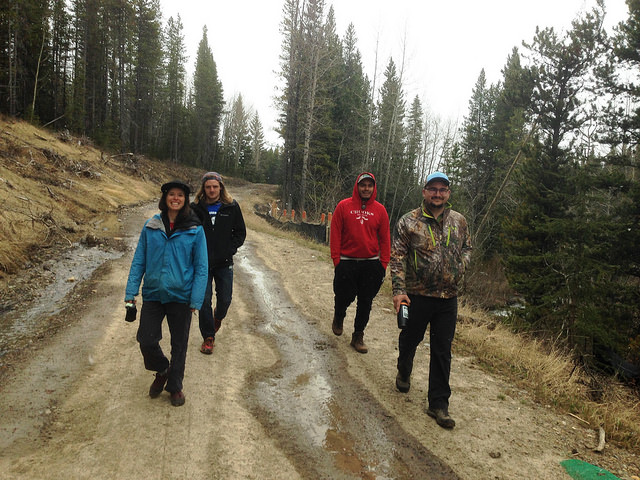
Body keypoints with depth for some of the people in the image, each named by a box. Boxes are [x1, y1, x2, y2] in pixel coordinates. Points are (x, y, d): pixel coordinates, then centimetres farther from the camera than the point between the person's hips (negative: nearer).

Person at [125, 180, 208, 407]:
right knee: (146, 341, 1)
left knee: (179, 345, 10)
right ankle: (162, 371, 33)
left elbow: (201, 267, -5)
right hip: (153, 294, 2)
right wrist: (131, 291, -1)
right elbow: (139, 260, 6)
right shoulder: (151, 226, 1)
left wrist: (196, 300, -10)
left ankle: (175, 386, 32)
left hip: (181, 296, -1)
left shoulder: (195, 230, -5)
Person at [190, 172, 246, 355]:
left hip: (224, 263, 1)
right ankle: (208, 337, 16)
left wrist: (230, 249, -5)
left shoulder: (232, 207, 1)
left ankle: (218, 316, 42)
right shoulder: (195, 208, -1)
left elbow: (240, 232, 7)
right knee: (204, 301, 1)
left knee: (225, 300, 7)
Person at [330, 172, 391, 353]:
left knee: (365, 302, 7)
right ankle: (338, 317, 39)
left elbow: (384, 239, 6)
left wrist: (383, 264, 1)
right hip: (346, 262, -2)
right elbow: (335, 234, -1)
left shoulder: (380, 210, 3)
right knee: (344, 297, 5)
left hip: (371, 264, 2)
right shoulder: (343, 206, -2)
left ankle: (358, 336, 23)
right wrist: (336, 259, -6)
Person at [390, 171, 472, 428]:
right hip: (417, 295, -2)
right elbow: (397, 257, -9)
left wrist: (460, 267, -2)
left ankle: (438, 404, 19)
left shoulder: (459, 221, 5)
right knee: (410, 339, 17)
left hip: (448, 297, 2)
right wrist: (398, 290, -17)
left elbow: (467, 247, 19)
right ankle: (404, 373, 49)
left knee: (442, 350, 7)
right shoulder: (409, 222, -6)